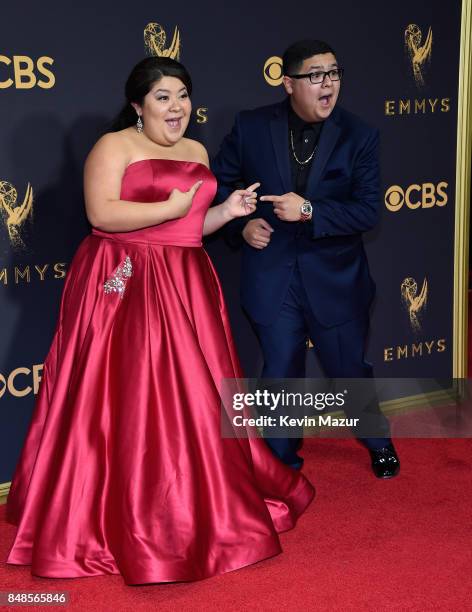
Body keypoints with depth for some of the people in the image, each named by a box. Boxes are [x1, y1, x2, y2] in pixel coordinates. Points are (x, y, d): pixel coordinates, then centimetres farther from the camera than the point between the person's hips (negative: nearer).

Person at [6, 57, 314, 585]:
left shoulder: (197, 153, 17)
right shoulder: (113, 146, -5)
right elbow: (101, 213, -18)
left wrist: (226, 211, 6)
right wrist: (169, 209, -15)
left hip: (184, 285, 7)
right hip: (124, 286, -7)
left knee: (192, 396, 9)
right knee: (125, 399, -4)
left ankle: (199, 503, 22)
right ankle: (119, 517, 6)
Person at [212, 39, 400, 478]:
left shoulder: (358, 136, -8)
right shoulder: (252, 127, -6)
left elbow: (366, 211, -12)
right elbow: (221, 183, 7)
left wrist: (309, 210, -25)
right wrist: (242, 224, -9)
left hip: (335, 278, 0)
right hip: (271, 275, 0)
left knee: (349, 371, 14)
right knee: (280, 375, 9)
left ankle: (379, 443, 42)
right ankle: (283, 462, 30)